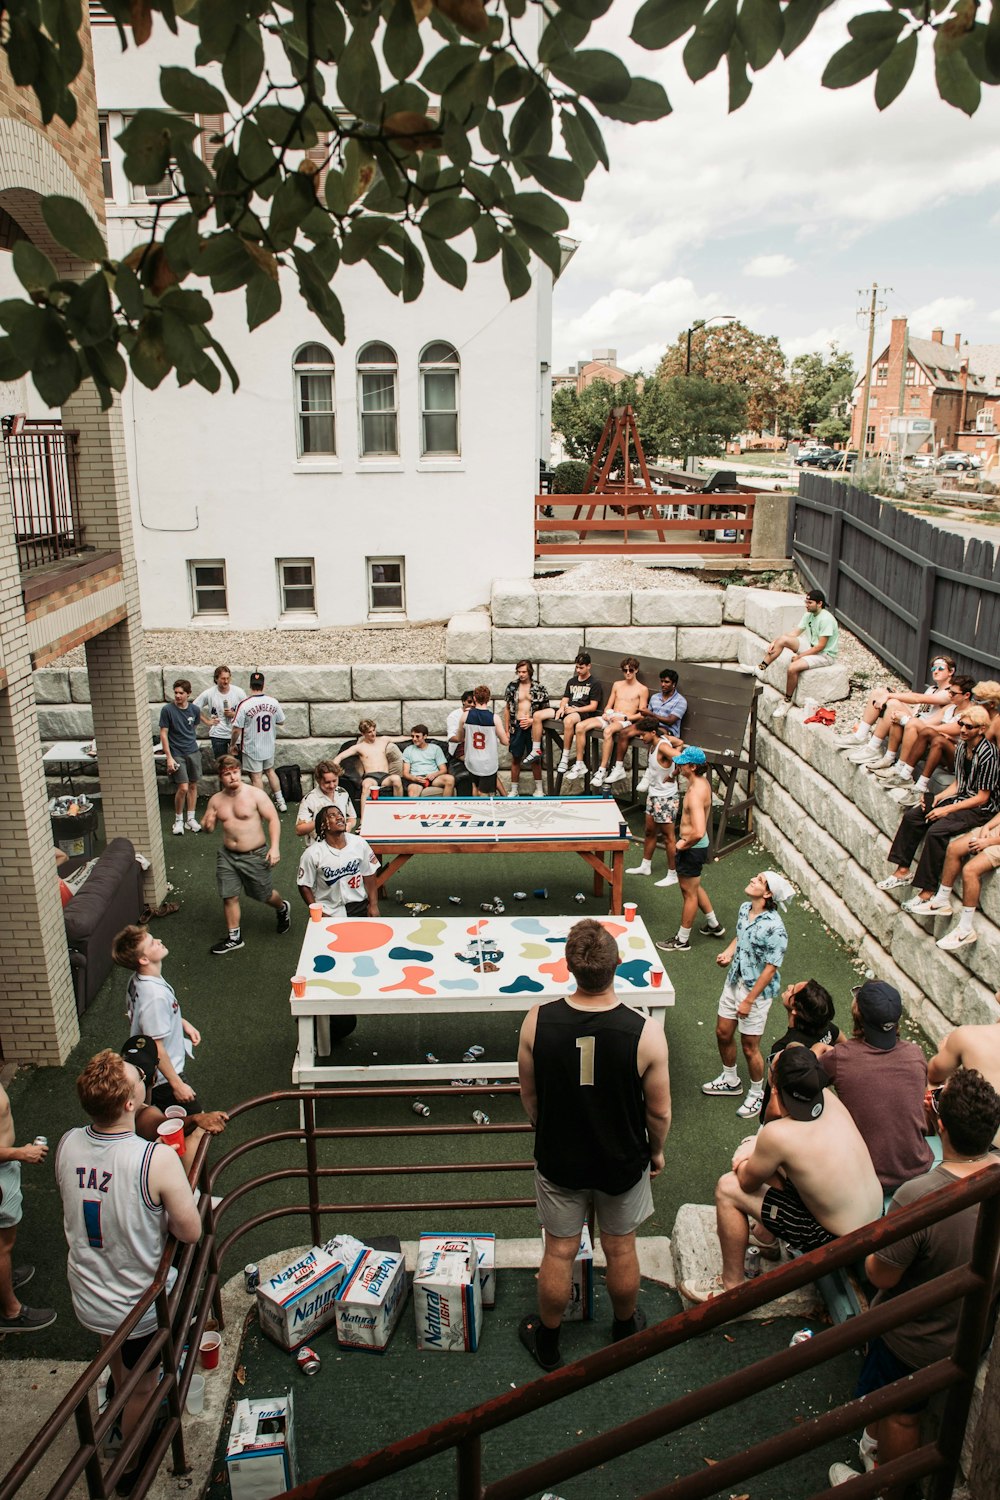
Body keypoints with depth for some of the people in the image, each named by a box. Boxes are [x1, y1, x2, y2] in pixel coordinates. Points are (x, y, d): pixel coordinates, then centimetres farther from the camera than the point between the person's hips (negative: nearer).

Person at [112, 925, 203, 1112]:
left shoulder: (138, 979, -8)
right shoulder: (155, 996, -36)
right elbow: (156, 1049, -29)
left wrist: (183, 1023, 12)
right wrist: (177, 1084, -21)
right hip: (163, 1077, -8)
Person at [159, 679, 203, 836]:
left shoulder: (194, 709, 0)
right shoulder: (167, 710, -11)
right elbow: (163, 734, -9)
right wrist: (169, 757, -12)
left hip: (193, 752, 4)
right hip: (177, 754, -4)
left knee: (193, 786, 9)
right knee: (183, 787, -9)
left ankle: (191, 819, 21)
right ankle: (178, 820, 10)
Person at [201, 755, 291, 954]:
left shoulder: (255, 794, -12)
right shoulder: (216, 800, 2)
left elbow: (273, 819, -12)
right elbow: (207, 827, 10)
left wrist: (274, 847, -21)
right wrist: (207, 824, -16)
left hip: (255, 855, -4)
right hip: (228, 856, 4)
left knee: (264, 895, 10)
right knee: (229, 897, 4)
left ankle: (283, 909, 43)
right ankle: (234, 937, 19)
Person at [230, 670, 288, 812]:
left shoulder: (245, 704, -19)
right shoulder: (273, 702, -9)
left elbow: (237, 728, -16)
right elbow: (281, 721, 5)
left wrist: (232, 745, -2)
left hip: (252, 748, -4)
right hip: (269, 746, 4)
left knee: (256, 777, 6)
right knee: (270, 771, 24)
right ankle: (280, 802, 29)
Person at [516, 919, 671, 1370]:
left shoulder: (537, 1022, -24)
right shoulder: (646, 1033, -28)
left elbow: (529, 1096, -8)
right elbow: (659, 1112, -14)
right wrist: (656, 1150, 8)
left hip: (558, 1160, 1)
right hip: (622, 1163, 0)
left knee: (558, 1253, 22)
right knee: (621, 1250, 25)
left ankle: (547, 1344, 44)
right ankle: (625, 1330, 50)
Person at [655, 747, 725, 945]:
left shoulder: (696, 794, -30)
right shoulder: (703, 782, -2)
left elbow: (699, 832, -36)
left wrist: (683, 844, -21)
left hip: (692, 848, -10)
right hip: (695, 846, 10)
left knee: (689, 892, 6)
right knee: (693, 887, 27)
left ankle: (682, 940, 21)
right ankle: (714, 925, 43)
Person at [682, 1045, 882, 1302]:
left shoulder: (778, 1135, -30)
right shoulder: (828, 1098, -11)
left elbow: (747, 1183, -10)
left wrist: (743, 1162, 7)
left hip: (840, 1242, -7)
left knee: (728, 1188, -4)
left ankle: (732, 1286, 11)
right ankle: (767, 1232, 40)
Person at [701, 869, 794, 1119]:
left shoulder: (774, 928, -28)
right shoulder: (745, 909, -5)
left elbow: (771, 969, -23)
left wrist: (749, 1000, -19)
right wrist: (728, 953, -3)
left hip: (757, 989, -7)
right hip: (734, 980, 7)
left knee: (749, 1046, 7)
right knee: (723, 1032, 19)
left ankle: (757, 1094, 32)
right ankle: (731, 1080, 44)